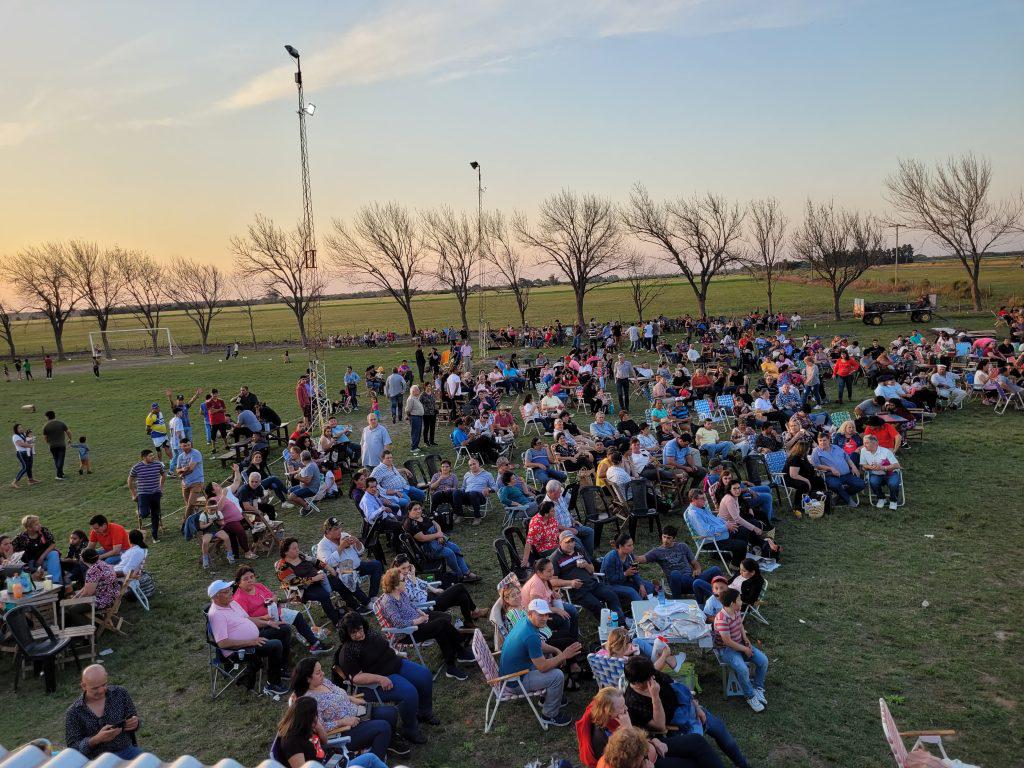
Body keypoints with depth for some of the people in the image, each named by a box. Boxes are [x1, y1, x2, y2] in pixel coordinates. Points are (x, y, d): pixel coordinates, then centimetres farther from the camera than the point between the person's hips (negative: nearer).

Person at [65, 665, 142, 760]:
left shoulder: (120, 693, 3)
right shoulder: (73, 713, -4)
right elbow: (72, 747, -3)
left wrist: (135, 724, -13)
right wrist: (96, 740, -21)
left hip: (127, 750, 2)